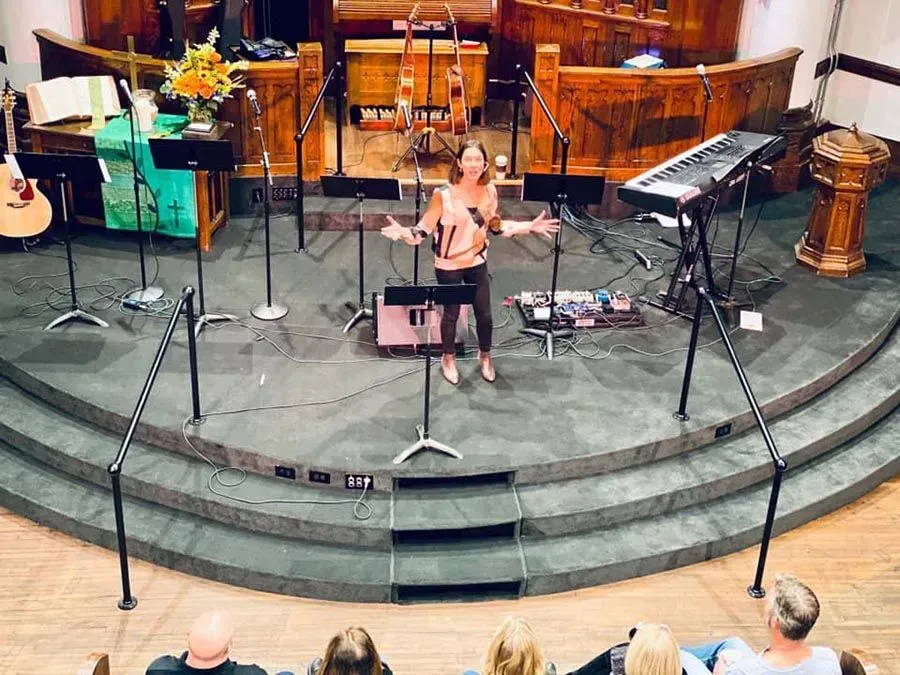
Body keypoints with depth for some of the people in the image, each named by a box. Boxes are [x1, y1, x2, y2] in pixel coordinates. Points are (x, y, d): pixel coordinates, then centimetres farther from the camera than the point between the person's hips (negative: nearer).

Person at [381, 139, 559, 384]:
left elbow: (496, 225, 6)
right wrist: (403, 232, -36)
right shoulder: (444, 194, -21)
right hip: (449, 266, -3)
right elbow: (425, 227, -17)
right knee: (451, 314, 13)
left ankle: (485, 356, 40)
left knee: (484, 314, 12)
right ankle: (448, 358, 40)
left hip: (477, 263, 4)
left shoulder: (489, 190, -7)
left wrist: (530, 227, 3)